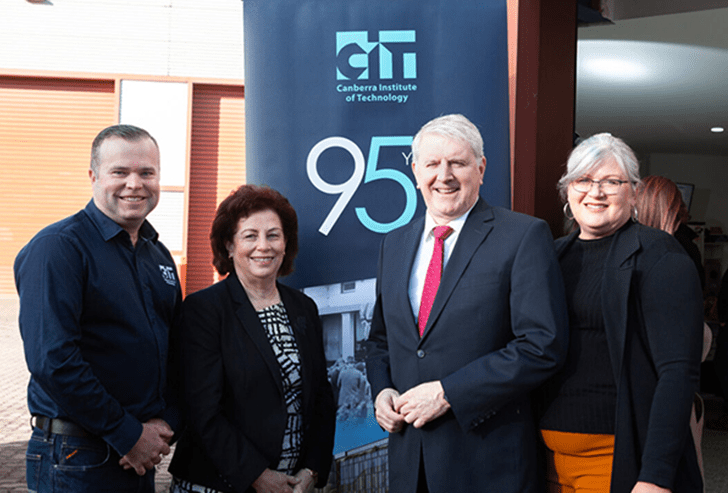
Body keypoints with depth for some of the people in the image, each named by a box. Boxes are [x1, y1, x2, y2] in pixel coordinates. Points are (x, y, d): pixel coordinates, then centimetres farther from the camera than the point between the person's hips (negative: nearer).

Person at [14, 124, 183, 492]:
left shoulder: (158, 255, 11)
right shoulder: (56, 248, -13)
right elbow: (52, 360, -23)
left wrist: (166, 423, -2)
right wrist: (128, 434, -18)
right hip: (76, 461, -7)